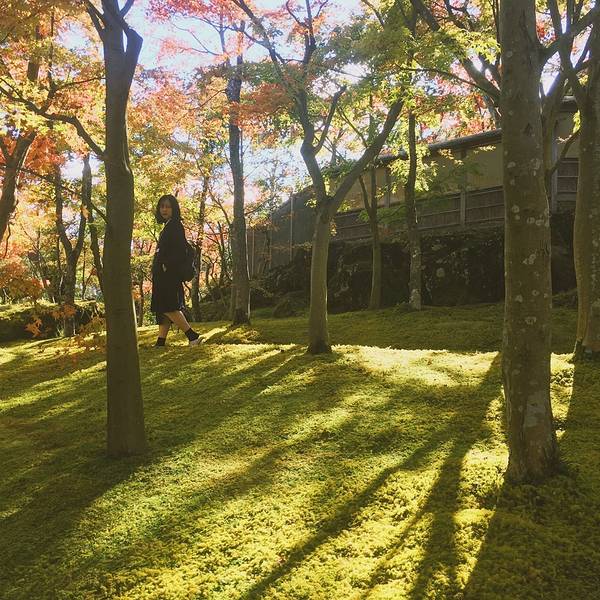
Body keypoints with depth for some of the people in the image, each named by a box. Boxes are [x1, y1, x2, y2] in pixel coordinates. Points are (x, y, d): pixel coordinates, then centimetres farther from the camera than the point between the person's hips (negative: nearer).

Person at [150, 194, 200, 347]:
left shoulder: (175, 226, -10)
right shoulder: (168, 226, 19)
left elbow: (180, 250, -19)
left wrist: (166, 266, -21)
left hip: (169, 274, -10)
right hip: (163, 275, 10)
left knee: (167, 307, -12)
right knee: (163, 308, 8)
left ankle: (192, 336, -10)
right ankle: (161, 342, 10)